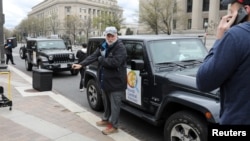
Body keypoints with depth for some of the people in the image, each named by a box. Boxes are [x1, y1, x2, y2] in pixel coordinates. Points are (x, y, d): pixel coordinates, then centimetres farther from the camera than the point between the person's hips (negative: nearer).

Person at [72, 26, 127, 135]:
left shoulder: (120, 48, -17)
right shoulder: (103, 46, 8)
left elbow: (115, 62, -30)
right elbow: (93, 56, 2)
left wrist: (101, 59, -17)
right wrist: (81, 64, -10)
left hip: (116, 82, -8)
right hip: (104, 80, 8)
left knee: (114, 104, 2)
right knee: (106, 102, 22)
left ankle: (113, 125, 14)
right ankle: (106, 119, 40)